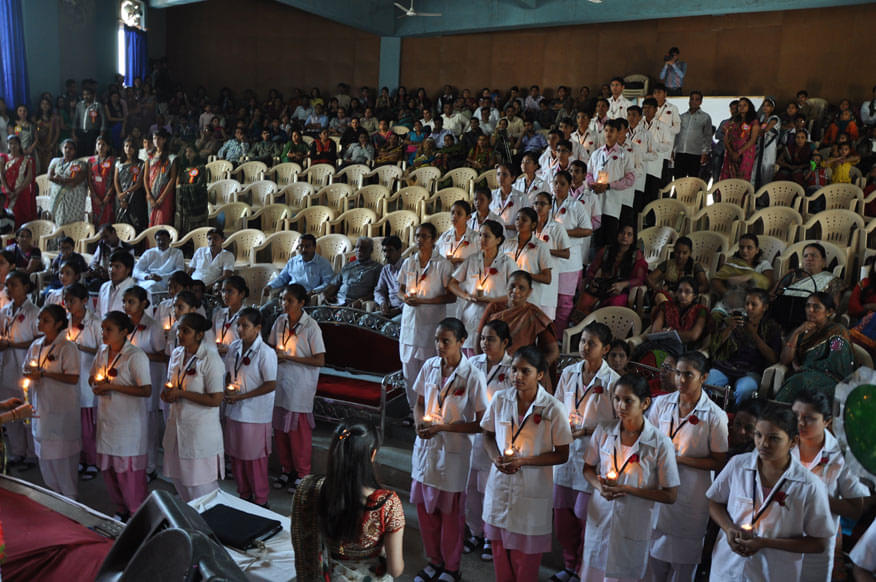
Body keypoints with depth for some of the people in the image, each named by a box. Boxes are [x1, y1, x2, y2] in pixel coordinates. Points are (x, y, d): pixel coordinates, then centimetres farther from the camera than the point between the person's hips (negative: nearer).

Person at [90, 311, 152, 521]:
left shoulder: (136, 356, -16)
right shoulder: (102, 351, 7)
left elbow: (146, 390, -21)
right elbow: (92, 377, 22)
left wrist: (112, 386, -21)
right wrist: (97, 384, -3)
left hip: (129, 422, -7)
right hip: (106, 419, 7)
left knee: (128, 470, -1)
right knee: (107, 468, 14)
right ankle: (122, 511, 32)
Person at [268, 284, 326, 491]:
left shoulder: (311, 326, -13)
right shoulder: (280, 321, 4)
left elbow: (320, 360, -14)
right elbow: (271, 347, 17)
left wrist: (289, 357, -18)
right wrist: (274, 355, -7)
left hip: (300, 386, -5)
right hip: (279, 382, 5)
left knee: (299, 431, 3)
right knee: (280, 429, 13)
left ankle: (302, 474, 19)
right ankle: (286, 470, 30)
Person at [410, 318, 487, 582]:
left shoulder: (473, 376, -17)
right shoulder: (429, 367, -3)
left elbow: (481, 424, -14)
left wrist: (442, 427, -21)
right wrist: (420, 422, -12)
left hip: (453, 451, -4)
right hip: (425, 447, 5)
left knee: (450, 513, 12)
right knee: (425, 508, 17)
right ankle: (434, 560, 39)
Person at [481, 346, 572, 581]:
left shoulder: (553, 409, -13)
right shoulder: (500, 400, -3)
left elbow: (562, 455, -7)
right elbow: (488, 435, 10)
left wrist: (523, 460, -18)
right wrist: (496, 458, -10)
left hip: (532, 490, -3)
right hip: (499, 485, 3)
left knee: (525, 558, 9)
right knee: (499, 550, 15)